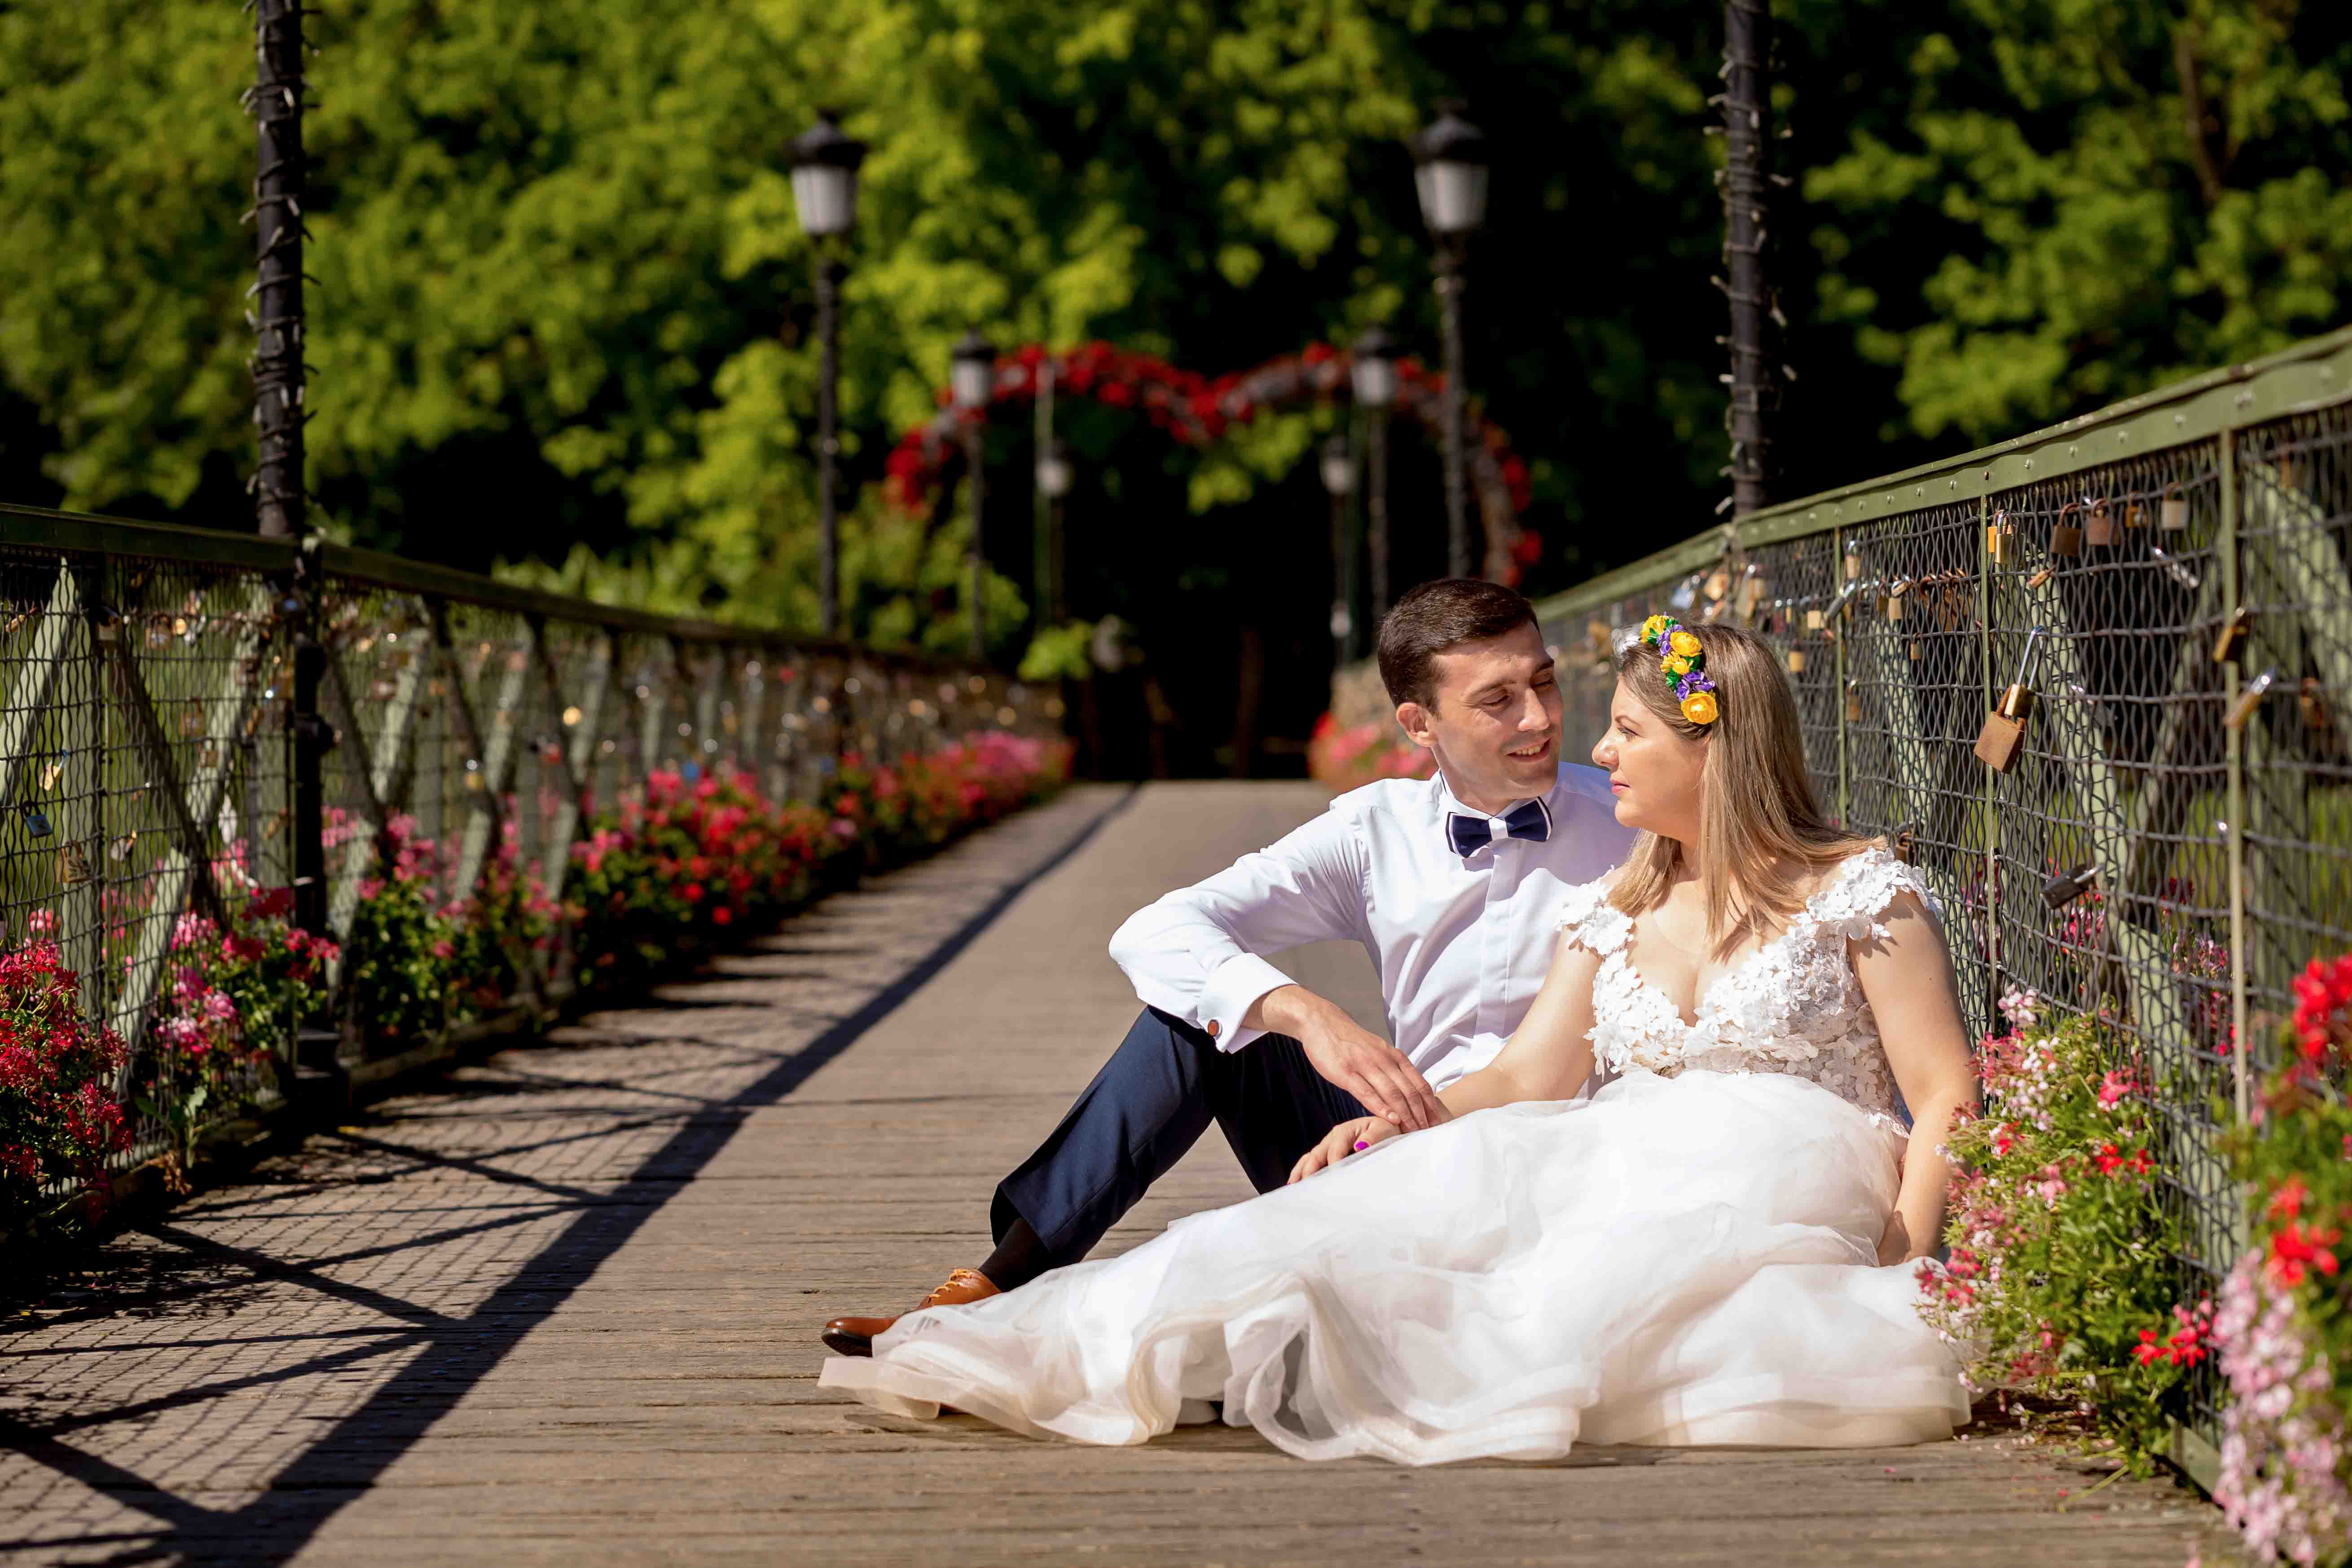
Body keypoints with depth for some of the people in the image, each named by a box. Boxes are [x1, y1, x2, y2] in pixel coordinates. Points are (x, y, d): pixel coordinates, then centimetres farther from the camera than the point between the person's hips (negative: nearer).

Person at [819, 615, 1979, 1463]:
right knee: (1413, 1191, -21)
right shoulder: (1615, 914, 19)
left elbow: (1945, 1093, -3)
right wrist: (1392, 1123, -9)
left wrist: (1904, 1276, -16)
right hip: (1625, 1169, 6)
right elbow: (1526, 1080, 10)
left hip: (1790, 1189, -5)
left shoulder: (1860, 895, 2)